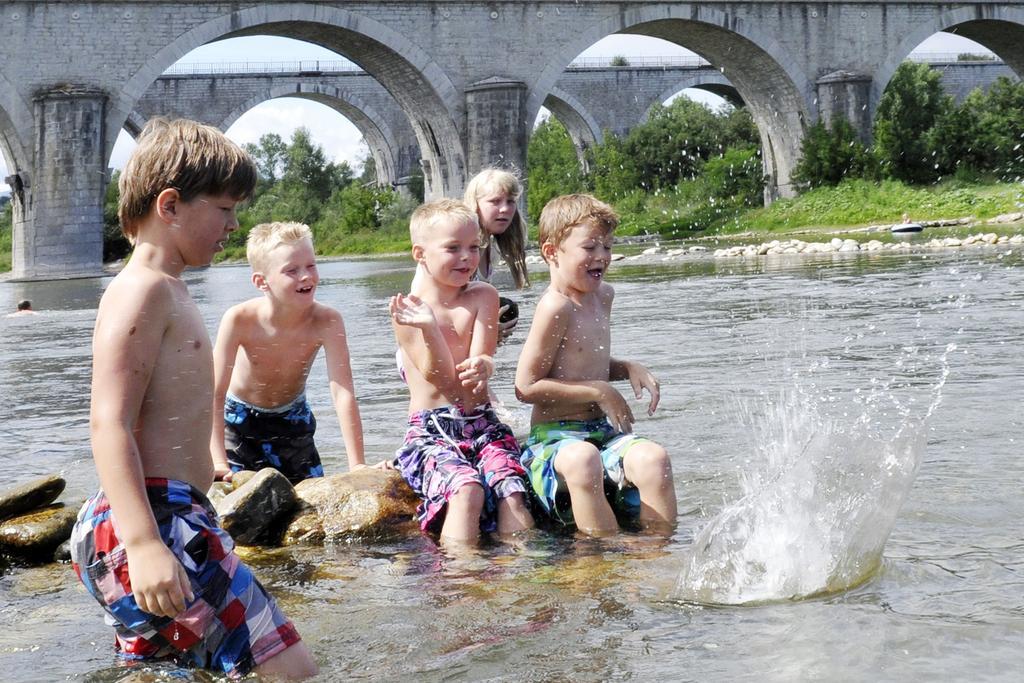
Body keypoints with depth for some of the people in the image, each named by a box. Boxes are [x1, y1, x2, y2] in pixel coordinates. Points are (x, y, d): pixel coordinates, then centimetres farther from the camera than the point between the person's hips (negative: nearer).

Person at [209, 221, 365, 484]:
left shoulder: (327, 322, -30)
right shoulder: (239, 320, -31)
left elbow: (343, 393, -33)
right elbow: (215, 394, -29)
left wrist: (357, 465, -39)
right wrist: (219, 462, -38)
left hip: (292, 420, 2)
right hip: (239, 420, -1)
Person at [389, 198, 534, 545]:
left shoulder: (483, 296, 5)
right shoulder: (407, 309, -5)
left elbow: (481, 359, -6)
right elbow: (440, 377, -10)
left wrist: (481, 367, -32)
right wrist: (429, 329, -28)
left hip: (483, 425, 4)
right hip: (430, 432, -3)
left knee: (512, 492, -24)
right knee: (466, 489, -32)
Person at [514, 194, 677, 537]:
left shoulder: (602, 294, 15)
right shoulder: (556, 307, -13)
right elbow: (526, 387, -16)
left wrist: (630, 368, 9)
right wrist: (600, 392, -12)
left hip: (603, 431, 7)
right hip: (555, 435, -7)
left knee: (653, 459, -25)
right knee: (582, 460, -41)